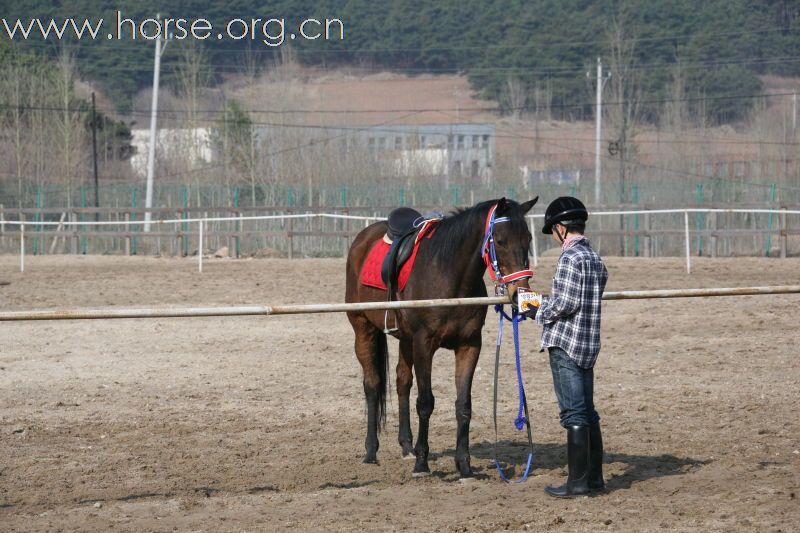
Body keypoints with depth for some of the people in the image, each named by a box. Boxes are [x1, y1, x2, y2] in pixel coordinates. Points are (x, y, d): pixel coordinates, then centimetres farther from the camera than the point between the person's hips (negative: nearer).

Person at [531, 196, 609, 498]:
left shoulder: (570, 257, -15)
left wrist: (541, 313, -3)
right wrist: (546, 303, 20)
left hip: (565, 343, -9)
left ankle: (578, 482, -4)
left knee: (574, 413, -6)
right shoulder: (596, 259, 14)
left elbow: (566, 303, -21)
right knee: (587, 411, 15)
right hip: (589, 345, 9)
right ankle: (594, 476, 20)